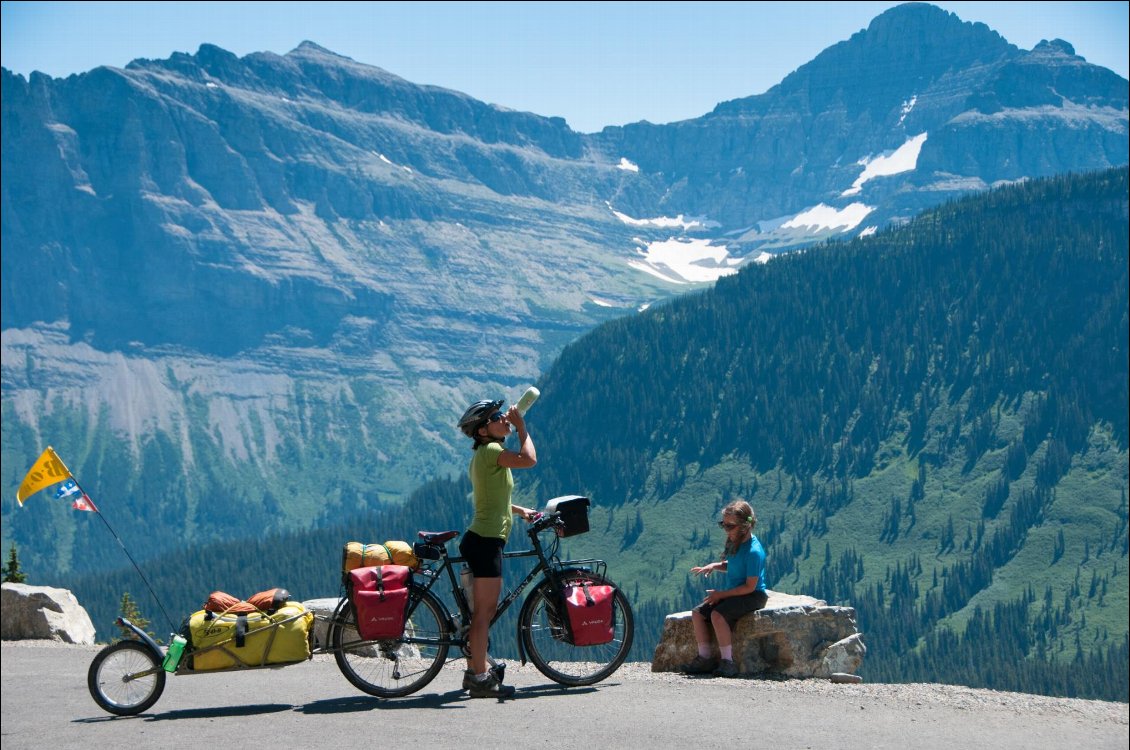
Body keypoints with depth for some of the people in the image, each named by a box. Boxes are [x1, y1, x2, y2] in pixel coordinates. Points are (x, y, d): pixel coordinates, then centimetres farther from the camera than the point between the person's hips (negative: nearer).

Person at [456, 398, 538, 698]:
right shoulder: (491, 451, -13)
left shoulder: (482, 455, 18)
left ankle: (474, 672, 22)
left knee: (482, 611, 15)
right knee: (485, 612, -8)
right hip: (486, 541, -10)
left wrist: (520, 510, 23)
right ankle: (480, 679, -7)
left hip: (481, 540, 10)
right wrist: (522, 428, -11)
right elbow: (529, 459, -24)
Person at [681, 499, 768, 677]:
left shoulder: (754, 551, -22)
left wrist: (721, 594, -19)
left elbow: (750, 586, -22)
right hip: (733, 593, 9)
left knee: (717, 614, -31)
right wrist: (714, 566, 2)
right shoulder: (735, 543, 5)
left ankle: (727, 662, -23)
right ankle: (705, 658, -2)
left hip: (753, 596, -9)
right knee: (697, 613, -5)